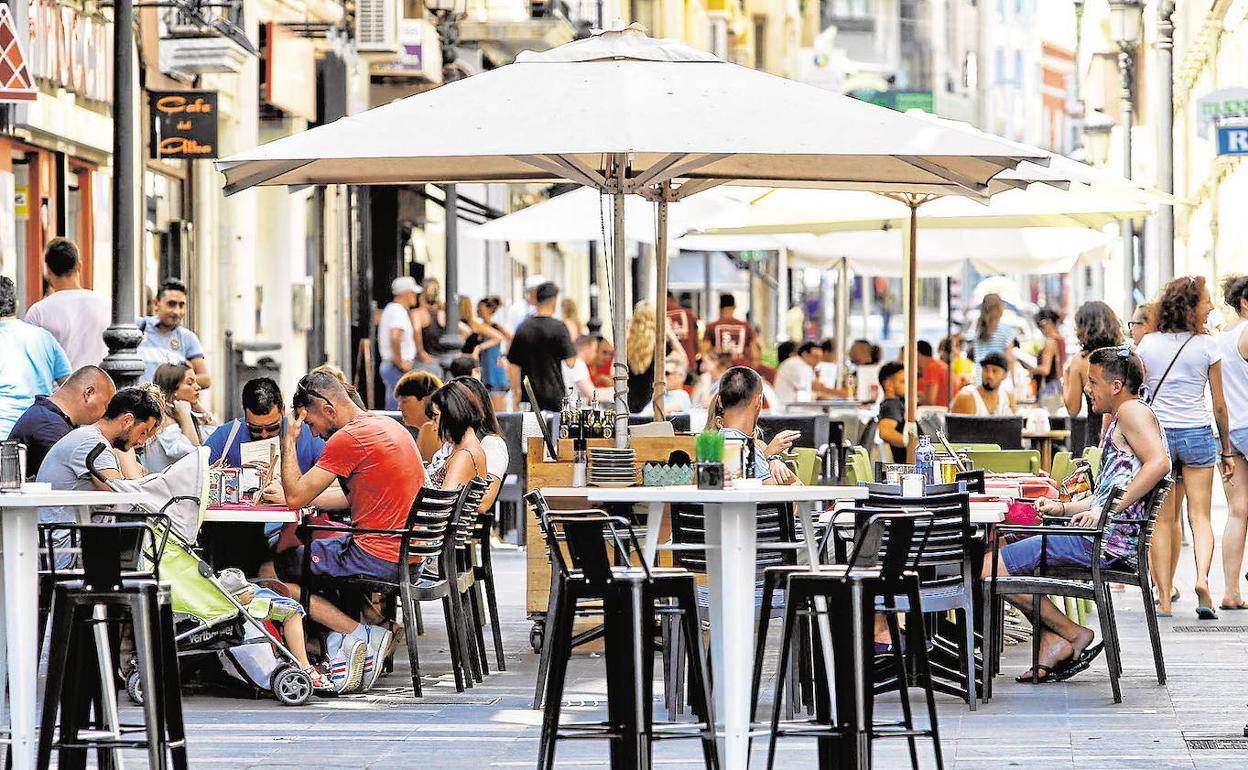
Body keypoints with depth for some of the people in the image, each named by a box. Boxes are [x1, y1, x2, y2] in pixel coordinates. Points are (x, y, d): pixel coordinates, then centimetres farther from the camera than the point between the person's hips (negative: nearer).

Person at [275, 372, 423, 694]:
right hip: (409, 556, 9)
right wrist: (294, 494, 15)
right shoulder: (389, 425, 13)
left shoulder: (348, 438, -16)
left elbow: (296, 497, -15)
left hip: (377, 558, -9)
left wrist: (289, 441, -4)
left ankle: (360, 634, -5)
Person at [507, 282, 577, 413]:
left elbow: (514, 364, 6)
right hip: (554, 394, -4)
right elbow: (570, 362, -9)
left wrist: (517, 392, 13)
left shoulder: (523, 327, 4)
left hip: (529, 395, 4)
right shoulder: (558, 327, -9)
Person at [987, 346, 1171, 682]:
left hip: (1107, 539, -12)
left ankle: (1074, 634, -1)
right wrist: (1064, 508, 15)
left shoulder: (1132, 410, -9)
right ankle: (1052, 642, 7)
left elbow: (1158, 463, -26)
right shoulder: (1121, 419, 24)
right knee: (1005, 550, 22)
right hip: (1103, 534, 12)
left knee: (989, 568, -11)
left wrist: (1108, 511, -25)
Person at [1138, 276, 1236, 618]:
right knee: (1200, 516, 2)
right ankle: (1202, 577, -22)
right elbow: (1219, 405, -1)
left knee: (1164, 520, 6)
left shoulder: (1148, 344, 1)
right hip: (1198, 435, -2)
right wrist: (1226, 450, 8)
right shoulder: (1207, 346, -4)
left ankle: (1164, 597, 3)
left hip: (1156, 434, 2)